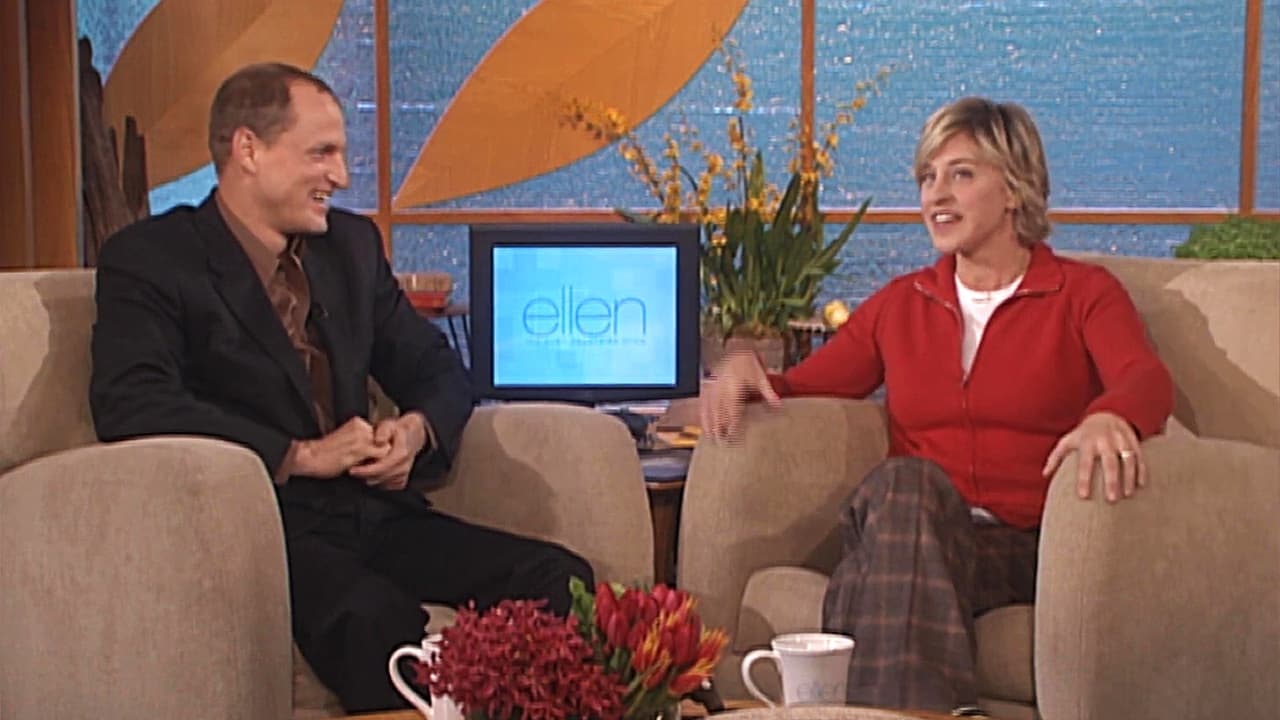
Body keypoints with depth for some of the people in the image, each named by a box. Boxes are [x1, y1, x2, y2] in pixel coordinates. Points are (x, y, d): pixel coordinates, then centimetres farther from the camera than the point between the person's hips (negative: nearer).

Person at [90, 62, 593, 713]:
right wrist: (301, 456, -19)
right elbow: (129, 404, -17)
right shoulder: (150, 258, -1)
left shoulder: (352, 244, 17)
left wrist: (417, 430, -3)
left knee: (557, 579, -17)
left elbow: (436, 368, 22)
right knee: (376, 615, -36)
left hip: (374, 512, 6)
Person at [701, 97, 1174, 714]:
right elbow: (800, 388, 19)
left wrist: (1110, 417, -36)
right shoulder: (900, 303, 22)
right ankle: (930, 707, -36)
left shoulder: (1083, 293, 10)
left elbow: (1147, 379, -10)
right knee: (904, 481, -34)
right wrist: (745, 371, -5)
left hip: (1022, 547, -3)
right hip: (906, 534, 3)